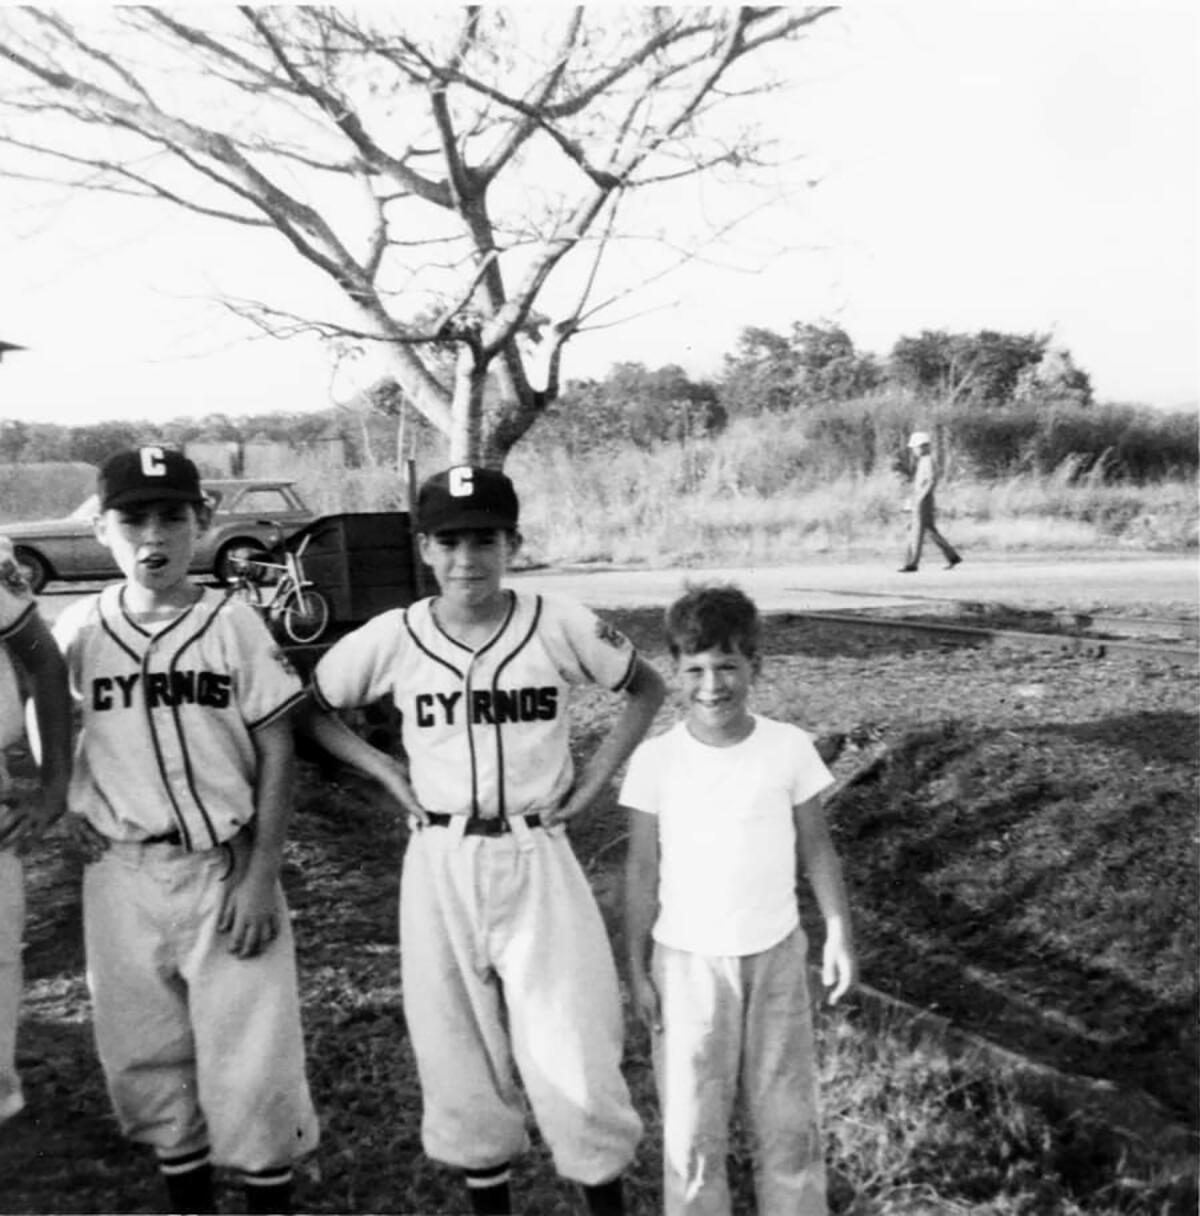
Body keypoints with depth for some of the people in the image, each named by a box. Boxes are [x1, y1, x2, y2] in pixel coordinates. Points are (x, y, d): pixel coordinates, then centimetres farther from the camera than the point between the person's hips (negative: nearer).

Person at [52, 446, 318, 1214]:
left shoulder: (233, 624, -5)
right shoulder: (78, 630, 1)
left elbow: (277, 753, -4)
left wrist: (262, 876, -9)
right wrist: (64, 806, 0)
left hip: (226, 869, -2)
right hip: (121, 876, 3)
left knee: (252, 1052, 0)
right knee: (145, 1052, 12)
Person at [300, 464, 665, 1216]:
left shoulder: (561, 626, -8)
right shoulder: (391, 639, -5)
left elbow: (647, 688, 8)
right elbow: (310, 709, 10)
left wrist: (599, 773, 0)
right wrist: (384, 770, 1)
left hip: (537, 860, -1)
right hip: (440, 866, 2)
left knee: (575, 1058, -2)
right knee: (459, 1054, 10)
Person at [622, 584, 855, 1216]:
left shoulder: (790, 747, -8)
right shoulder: (655, 759, -10)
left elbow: (816, 845, 3)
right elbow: (643, 869, -2)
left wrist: (839, 933, -1)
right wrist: (637, 968, -1)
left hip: (775, 956, 1)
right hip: (687, 963, -1)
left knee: (787, 1117, 11)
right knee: (692, 1127, 7)